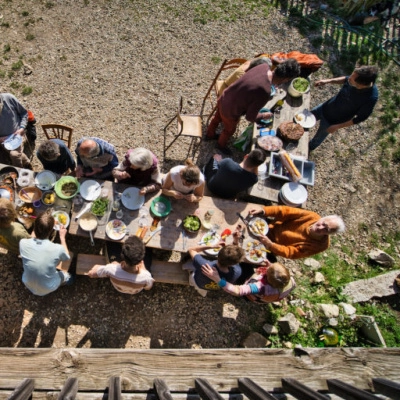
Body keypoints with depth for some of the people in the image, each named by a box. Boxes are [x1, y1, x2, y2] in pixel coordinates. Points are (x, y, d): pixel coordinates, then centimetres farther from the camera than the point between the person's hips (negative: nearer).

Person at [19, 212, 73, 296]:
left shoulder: (23, 243, -26)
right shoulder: (57, 249, -34)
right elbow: (66, 257, -7)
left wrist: (37, 226, 5)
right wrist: (62, 237, -1)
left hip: (28, 285, 3)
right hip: (48, 288, -2)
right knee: (69, 277, 27)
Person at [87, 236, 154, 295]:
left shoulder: (112, 270, -45)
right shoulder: (146, 277, -45)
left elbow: (91, 273, -24)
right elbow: (148, 288, -18)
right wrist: (143, 268, -7)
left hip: (118, 289, 0)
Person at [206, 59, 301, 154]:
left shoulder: (264, 66, -17)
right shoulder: (265, 92, -36)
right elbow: (250, 117, -23)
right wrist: (264, 116, -6)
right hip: (230, 112, -6)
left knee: (217, 118, 35)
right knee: (229, 130, 27)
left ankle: (210, 134, 65)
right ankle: (221, 145, 58)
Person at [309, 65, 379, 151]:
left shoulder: (371, 98, -37)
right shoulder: (353, 80, -24)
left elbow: (360, 118, -23)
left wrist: (338, 126, -20)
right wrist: (329, 81, -13)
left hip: (332, 121, -4)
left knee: (319, 137, 22)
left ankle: (310, 148, 54)